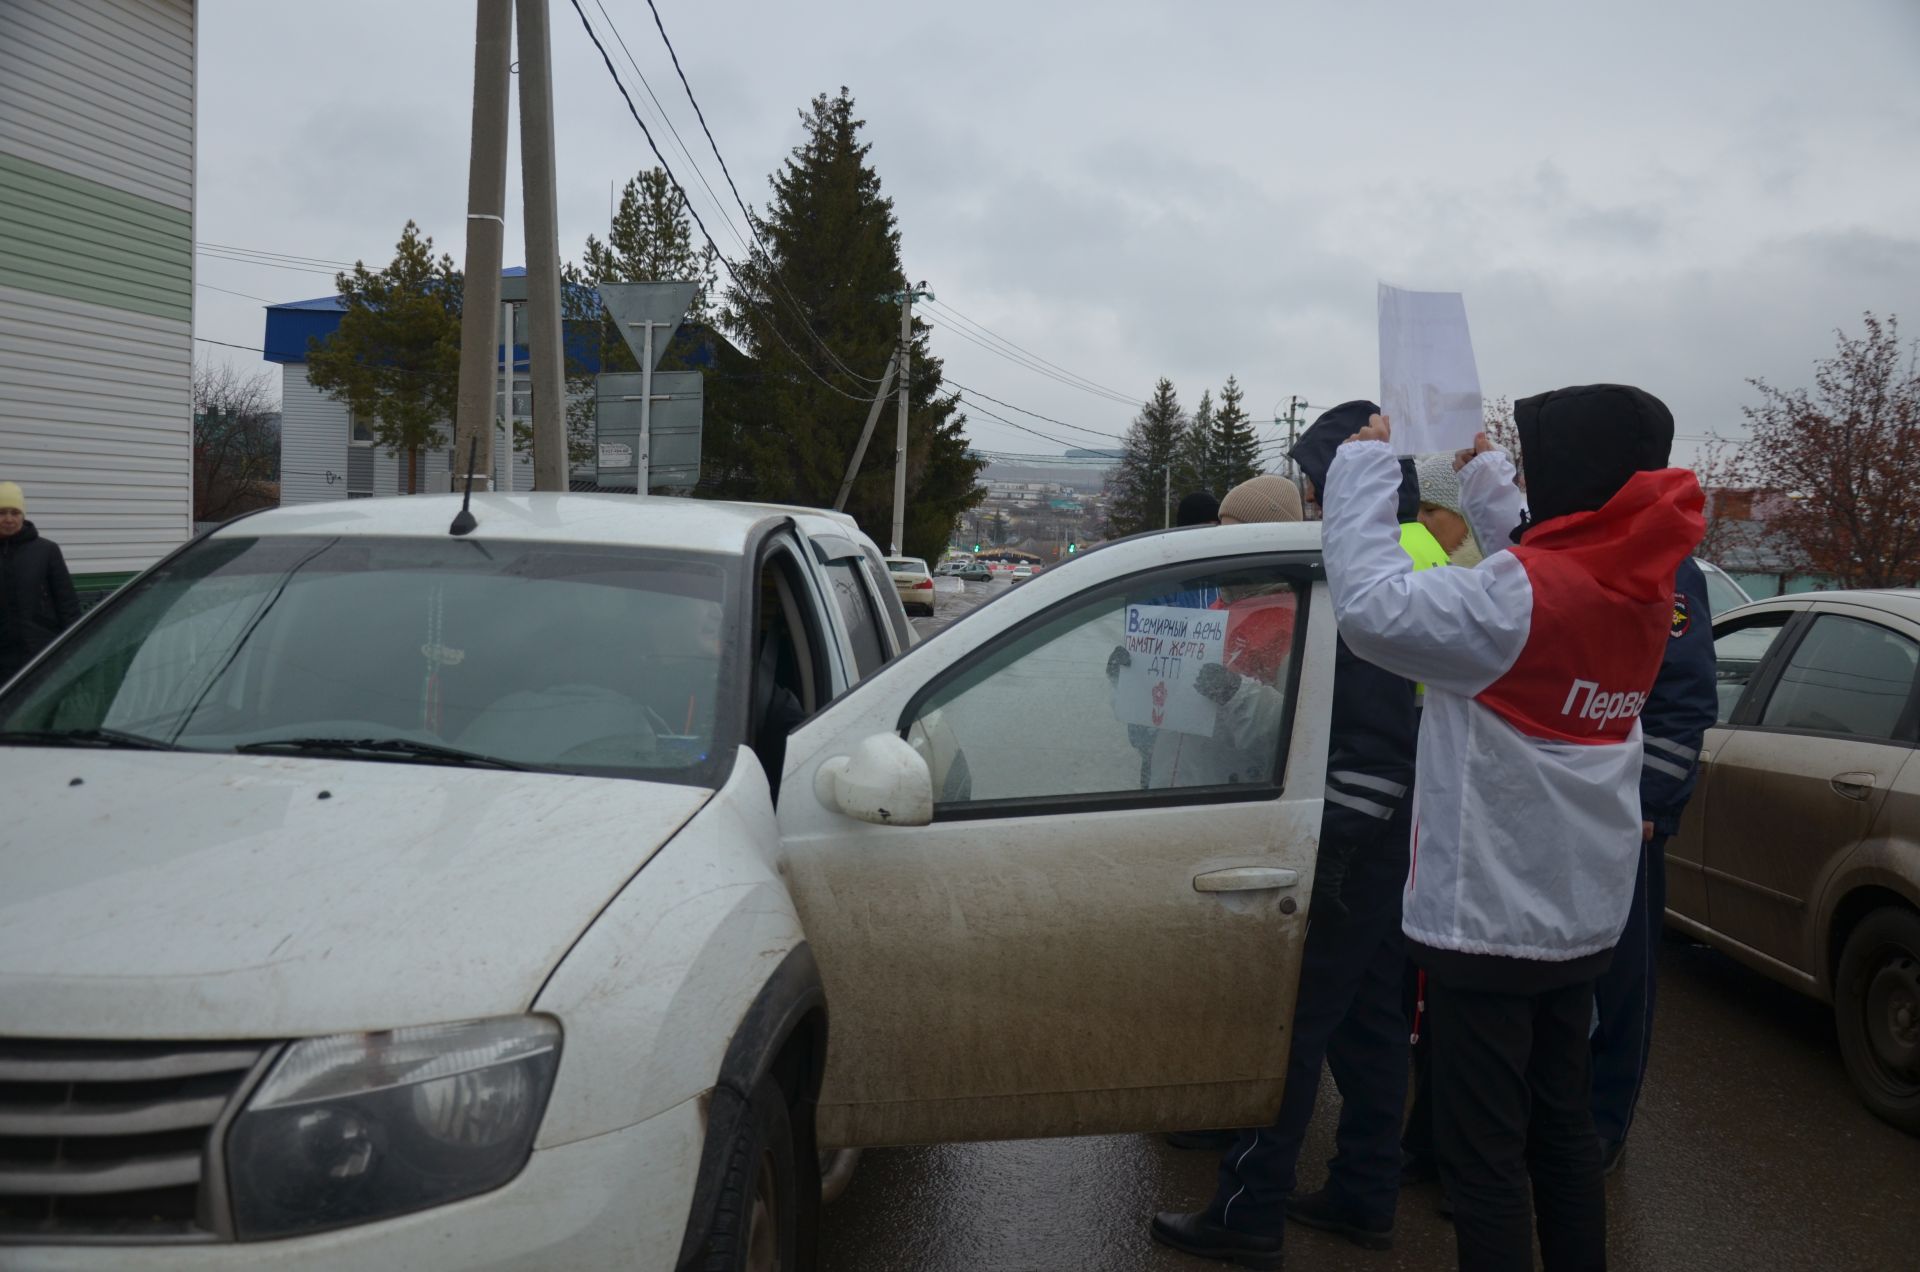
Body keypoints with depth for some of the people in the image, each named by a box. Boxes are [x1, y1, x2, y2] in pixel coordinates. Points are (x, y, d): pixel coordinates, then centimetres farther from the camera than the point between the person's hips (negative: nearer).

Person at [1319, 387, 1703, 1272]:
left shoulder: (1522, 595, -24)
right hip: (1582, 917, 8)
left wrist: (1368, 461, -17)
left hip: (1486, 921, -8)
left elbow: (1371, 604, -28)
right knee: (1561, 1124, 23)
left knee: (1483, 1153, 3)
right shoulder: (1640, 591, 0)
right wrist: (1477, 468, 22)